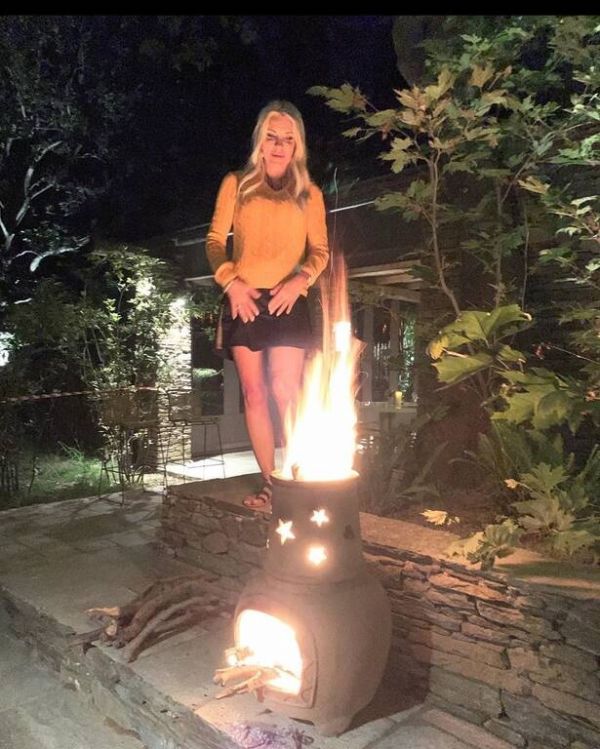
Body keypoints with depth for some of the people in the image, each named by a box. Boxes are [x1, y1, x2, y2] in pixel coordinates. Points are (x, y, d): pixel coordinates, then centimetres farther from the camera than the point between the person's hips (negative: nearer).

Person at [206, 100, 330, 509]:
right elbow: (215, 240, 9)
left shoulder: (309, 194, 13)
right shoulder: (236, 184, 12)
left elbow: (320, 251, 10)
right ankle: (270, 483, 8)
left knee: (285, 389, -14)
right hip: (243, 301, 1)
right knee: (254, 393, 0)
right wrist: (231, 281, -7)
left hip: (287, 302, -1)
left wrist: (299, 280, -10)